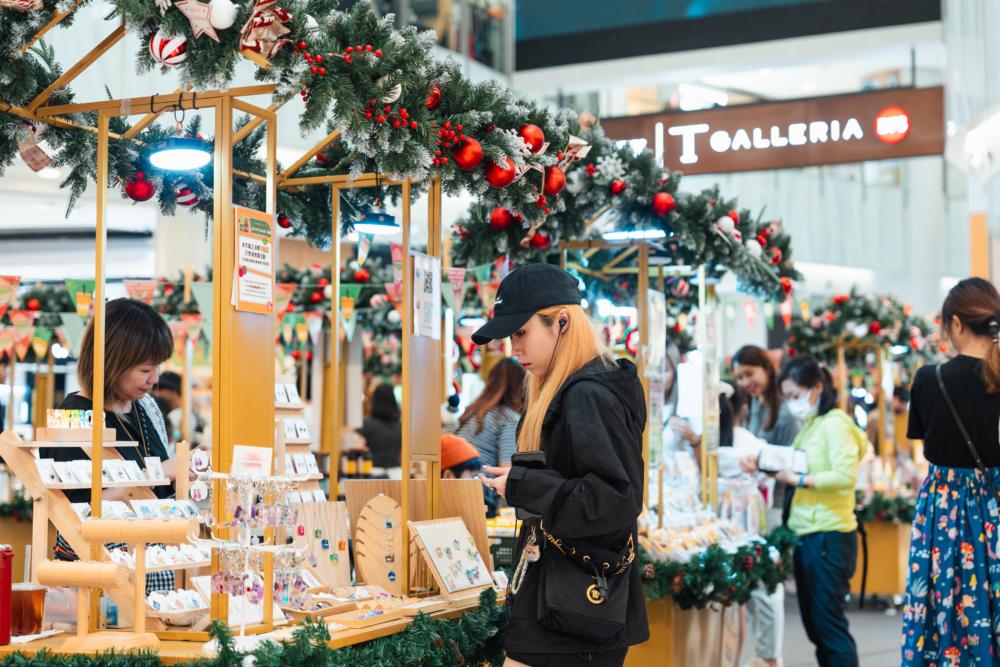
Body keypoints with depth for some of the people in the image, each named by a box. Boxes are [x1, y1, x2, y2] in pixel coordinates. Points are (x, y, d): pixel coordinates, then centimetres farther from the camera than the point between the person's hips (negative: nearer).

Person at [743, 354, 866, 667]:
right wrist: (765, 467, 5)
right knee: (813, 622, 13)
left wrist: (799, 479, -19)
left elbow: (846, 476, -22)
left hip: (830, 536, -9)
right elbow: (800, 469, 20)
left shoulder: (835, 424, -11)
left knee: (829, 621, -5)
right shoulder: (808, 427, 16)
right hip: (806, 535, 9)